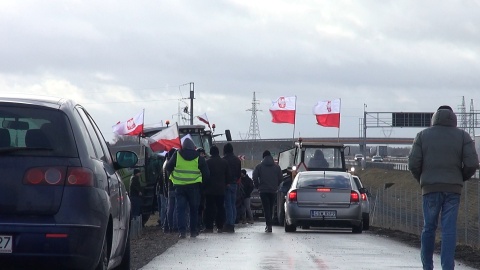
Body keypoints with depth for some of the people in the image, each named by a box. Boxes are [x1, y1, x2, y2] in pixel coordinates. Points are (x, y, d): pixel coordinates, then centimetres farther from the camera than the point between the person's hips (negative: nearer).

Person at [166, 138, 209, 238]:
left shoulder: (177, 155, -1)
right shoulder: (199, 158, 0)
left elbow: (168, 168, 4)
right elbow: (206, 174, 2)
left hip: (179, 186, 0)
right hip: (194, 186, 0)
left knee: (180, 209, 1)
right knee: (194, 209, 11)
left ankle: (182, 231, -11)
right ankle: (193, 231, 12)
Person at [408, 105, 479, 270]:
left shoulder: (423, 135, 5)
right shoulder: (462, 136, 5)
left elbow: (413, 163, -2)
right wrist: (461, 178, 13)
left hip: (430, 188, 0)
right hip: (453, 188, 0)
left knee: (429, 227, 11)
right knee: (449, 230, -1)